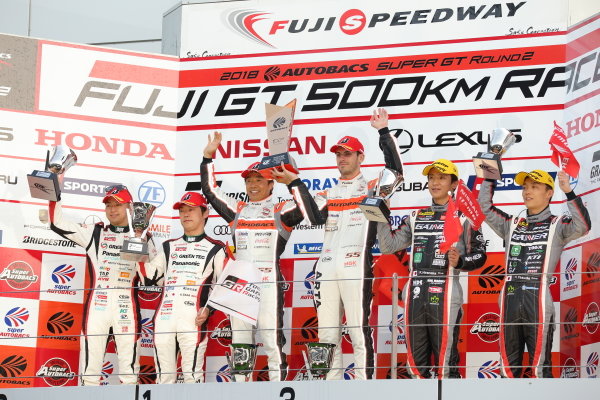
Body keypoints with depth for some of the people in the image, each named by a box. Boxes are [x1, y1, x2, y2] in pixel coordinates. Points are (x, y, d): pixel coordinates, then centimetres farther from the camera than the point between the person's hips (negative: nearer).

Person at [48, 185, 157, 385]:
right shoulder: (94, 233, 15)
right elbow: (57, 224, 9)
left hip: (127, 307, -1)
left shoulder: (142, 236, 11)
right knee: (90, 370, -1)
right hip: (97, 306, 1)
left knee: (129, 372, -3)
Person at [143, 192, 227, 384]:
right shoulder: (169, 247, 23)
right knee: (163, 374, 5)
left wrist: (209, 309, -10)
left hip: (194, 319, -5)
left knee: (192, 374, -9)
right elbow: (149, 274, 16)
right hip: (164, 316, 5)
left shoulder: (215, 249, 8)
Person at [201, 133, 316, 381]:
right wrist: (208, 157, 10)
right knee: (239, 341, 6)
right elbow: (210, 191, 16)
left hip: (269, 281, -5)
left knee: (272, 337, -7)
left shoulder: (280, 211, 5)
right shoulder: (237, 210, 18)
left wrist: (292, 179, -16)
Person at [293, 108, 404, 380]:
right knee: (327, 334, 5)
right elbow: (316, 218, 1)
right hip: (327, 269, 5)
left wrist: (383, 132, -16)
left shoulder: (371, 188, 8)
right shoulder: (328, 194, 21)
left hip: (356, 268, -5)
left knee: (359, 330, -9)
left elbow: (395, 171, -12)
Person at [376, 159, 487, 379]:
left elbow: (480, 255, 1)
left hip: (445, 296, -5)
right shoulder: (415, 218, 20)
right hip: (415, 295, 5)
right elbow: (389, 245, 16)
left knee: (445, 363, -9)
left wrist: (459, 261, -18)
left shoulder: (462, 217, 5)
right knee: (416, 363, 7)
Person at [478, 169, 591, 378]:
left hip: (539, 303, -5)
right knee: (509, 366, 9)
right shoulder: (512, 224, 17)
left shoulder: (557, 226, 3)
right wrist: (490, 180, 3)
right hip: (510, 301, 5)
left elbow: (582, 226, -14)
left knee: (540, 367, -4)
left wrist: (569, 192, -22)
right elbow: (485, 208, 13)